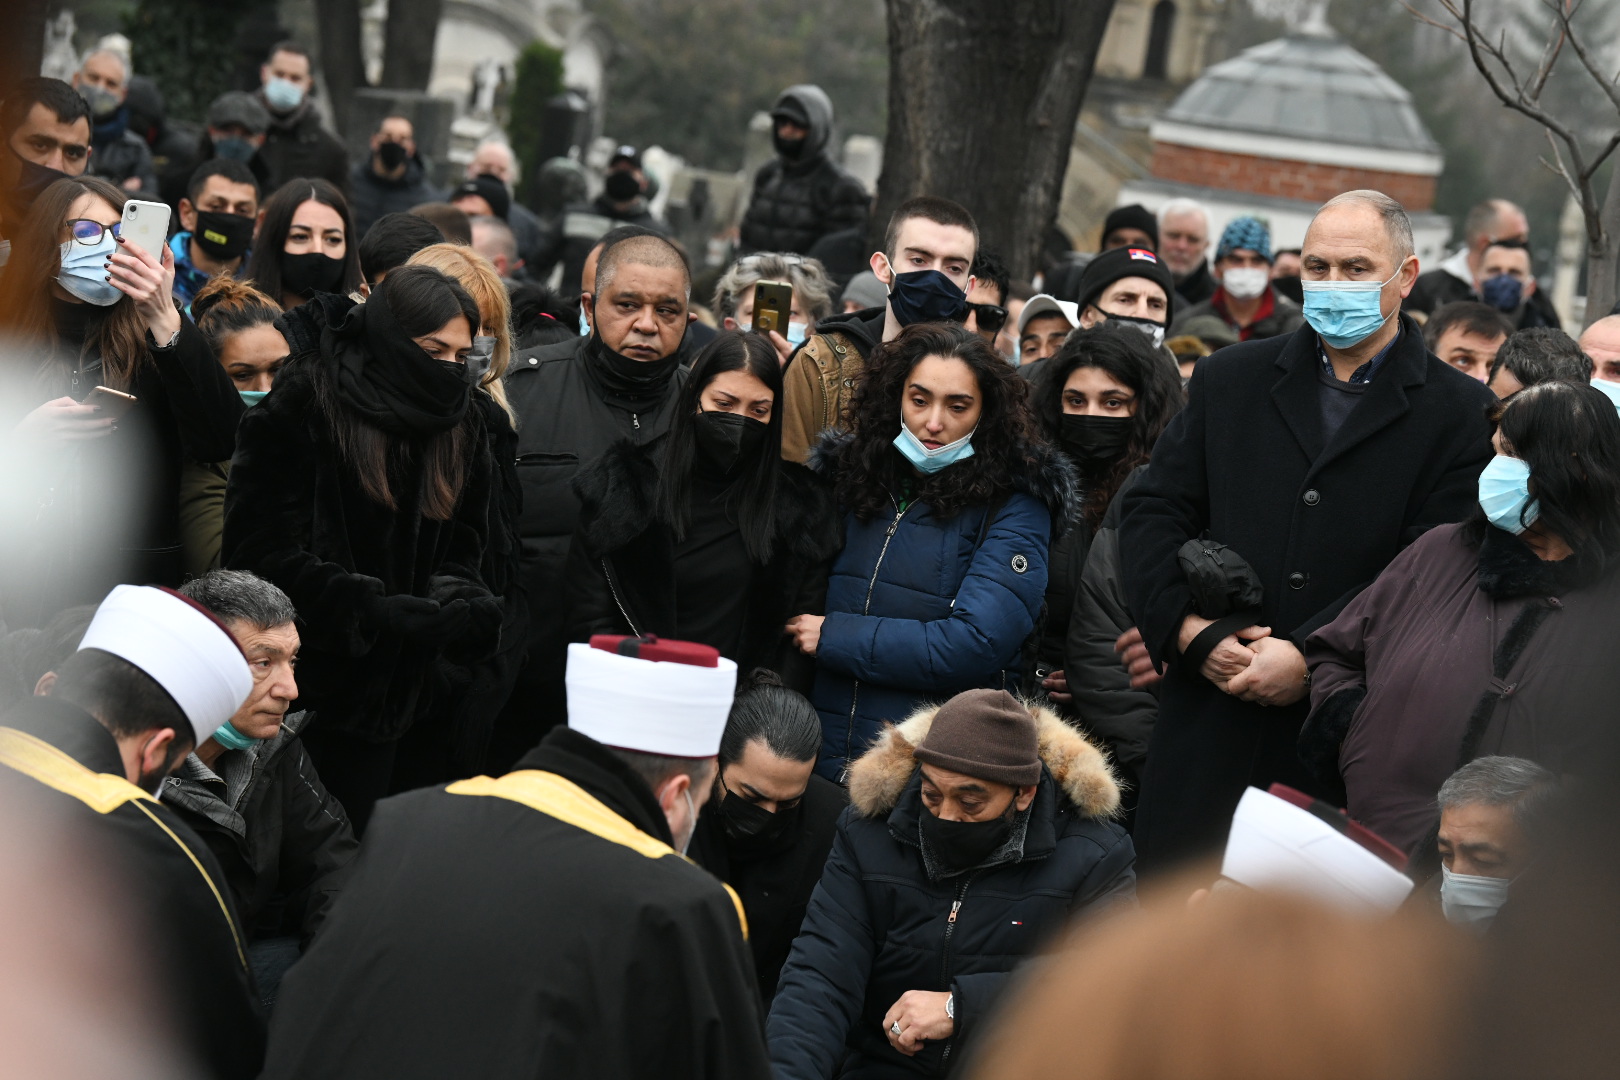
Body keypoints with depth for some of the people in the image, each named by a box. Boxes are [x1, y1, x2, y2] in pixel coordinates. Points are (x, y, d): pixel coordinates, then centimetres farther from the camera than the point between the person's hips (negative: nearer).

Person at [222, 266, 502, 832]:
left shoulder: (461, 427, 6)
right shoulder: (302, 407, -12)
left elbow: (460, 549, 9)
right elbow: (262, 549, -16)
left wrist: (461, 599, -15)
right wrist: (376, 610, -24)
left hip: (386, 694, 4)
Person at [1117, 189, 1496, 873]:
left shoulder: (1461, 415, 1)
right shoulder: (1230, 380, 12)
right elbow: (1152, 513, 8)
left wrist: (1308, 656, -15)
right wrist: (1188, 629, -9)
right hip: (1207, 730, 3)